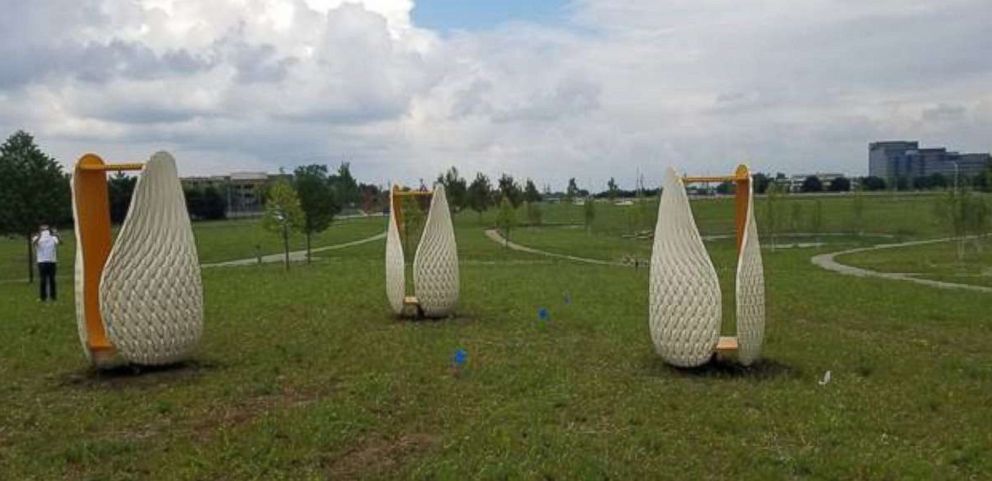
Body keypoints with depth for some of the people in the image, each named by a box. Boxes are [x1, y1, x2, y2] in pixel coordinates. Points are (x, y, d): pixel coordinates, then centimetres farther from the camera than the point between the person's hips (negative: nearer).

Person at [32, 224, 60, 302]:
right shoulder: (38, 238, 2)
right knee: (43, 280, 0)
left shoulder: (53, 238, 6)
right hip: (42, 262, -1)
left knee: (52, 280, 5)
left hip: (52, 261, 1)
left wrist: (57, 236, -29)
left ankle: (53, 296, 12)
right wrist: (39, 236, -36)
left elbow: (60, 242, -11)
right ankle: (43, 297, 5)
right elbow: (34, 242, -20)